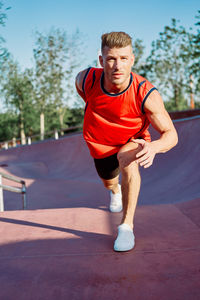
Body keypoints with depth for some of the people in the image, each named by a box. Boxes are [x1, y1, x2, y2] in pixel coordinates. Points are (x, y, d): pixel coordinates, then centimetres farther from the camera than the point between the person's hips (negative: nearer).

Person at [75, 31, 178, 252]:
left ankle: (127, 226, -25)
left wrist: (153, 146, -52)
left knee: (128, 159, -39)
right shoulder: (86, 79, -28)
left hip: (132, 143, -3)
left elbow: (171, 134, -30)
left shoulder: (146, 94, -35)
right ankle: (115, 191, 70)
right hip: (100, 145, 4)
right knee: (108, 183, 28)